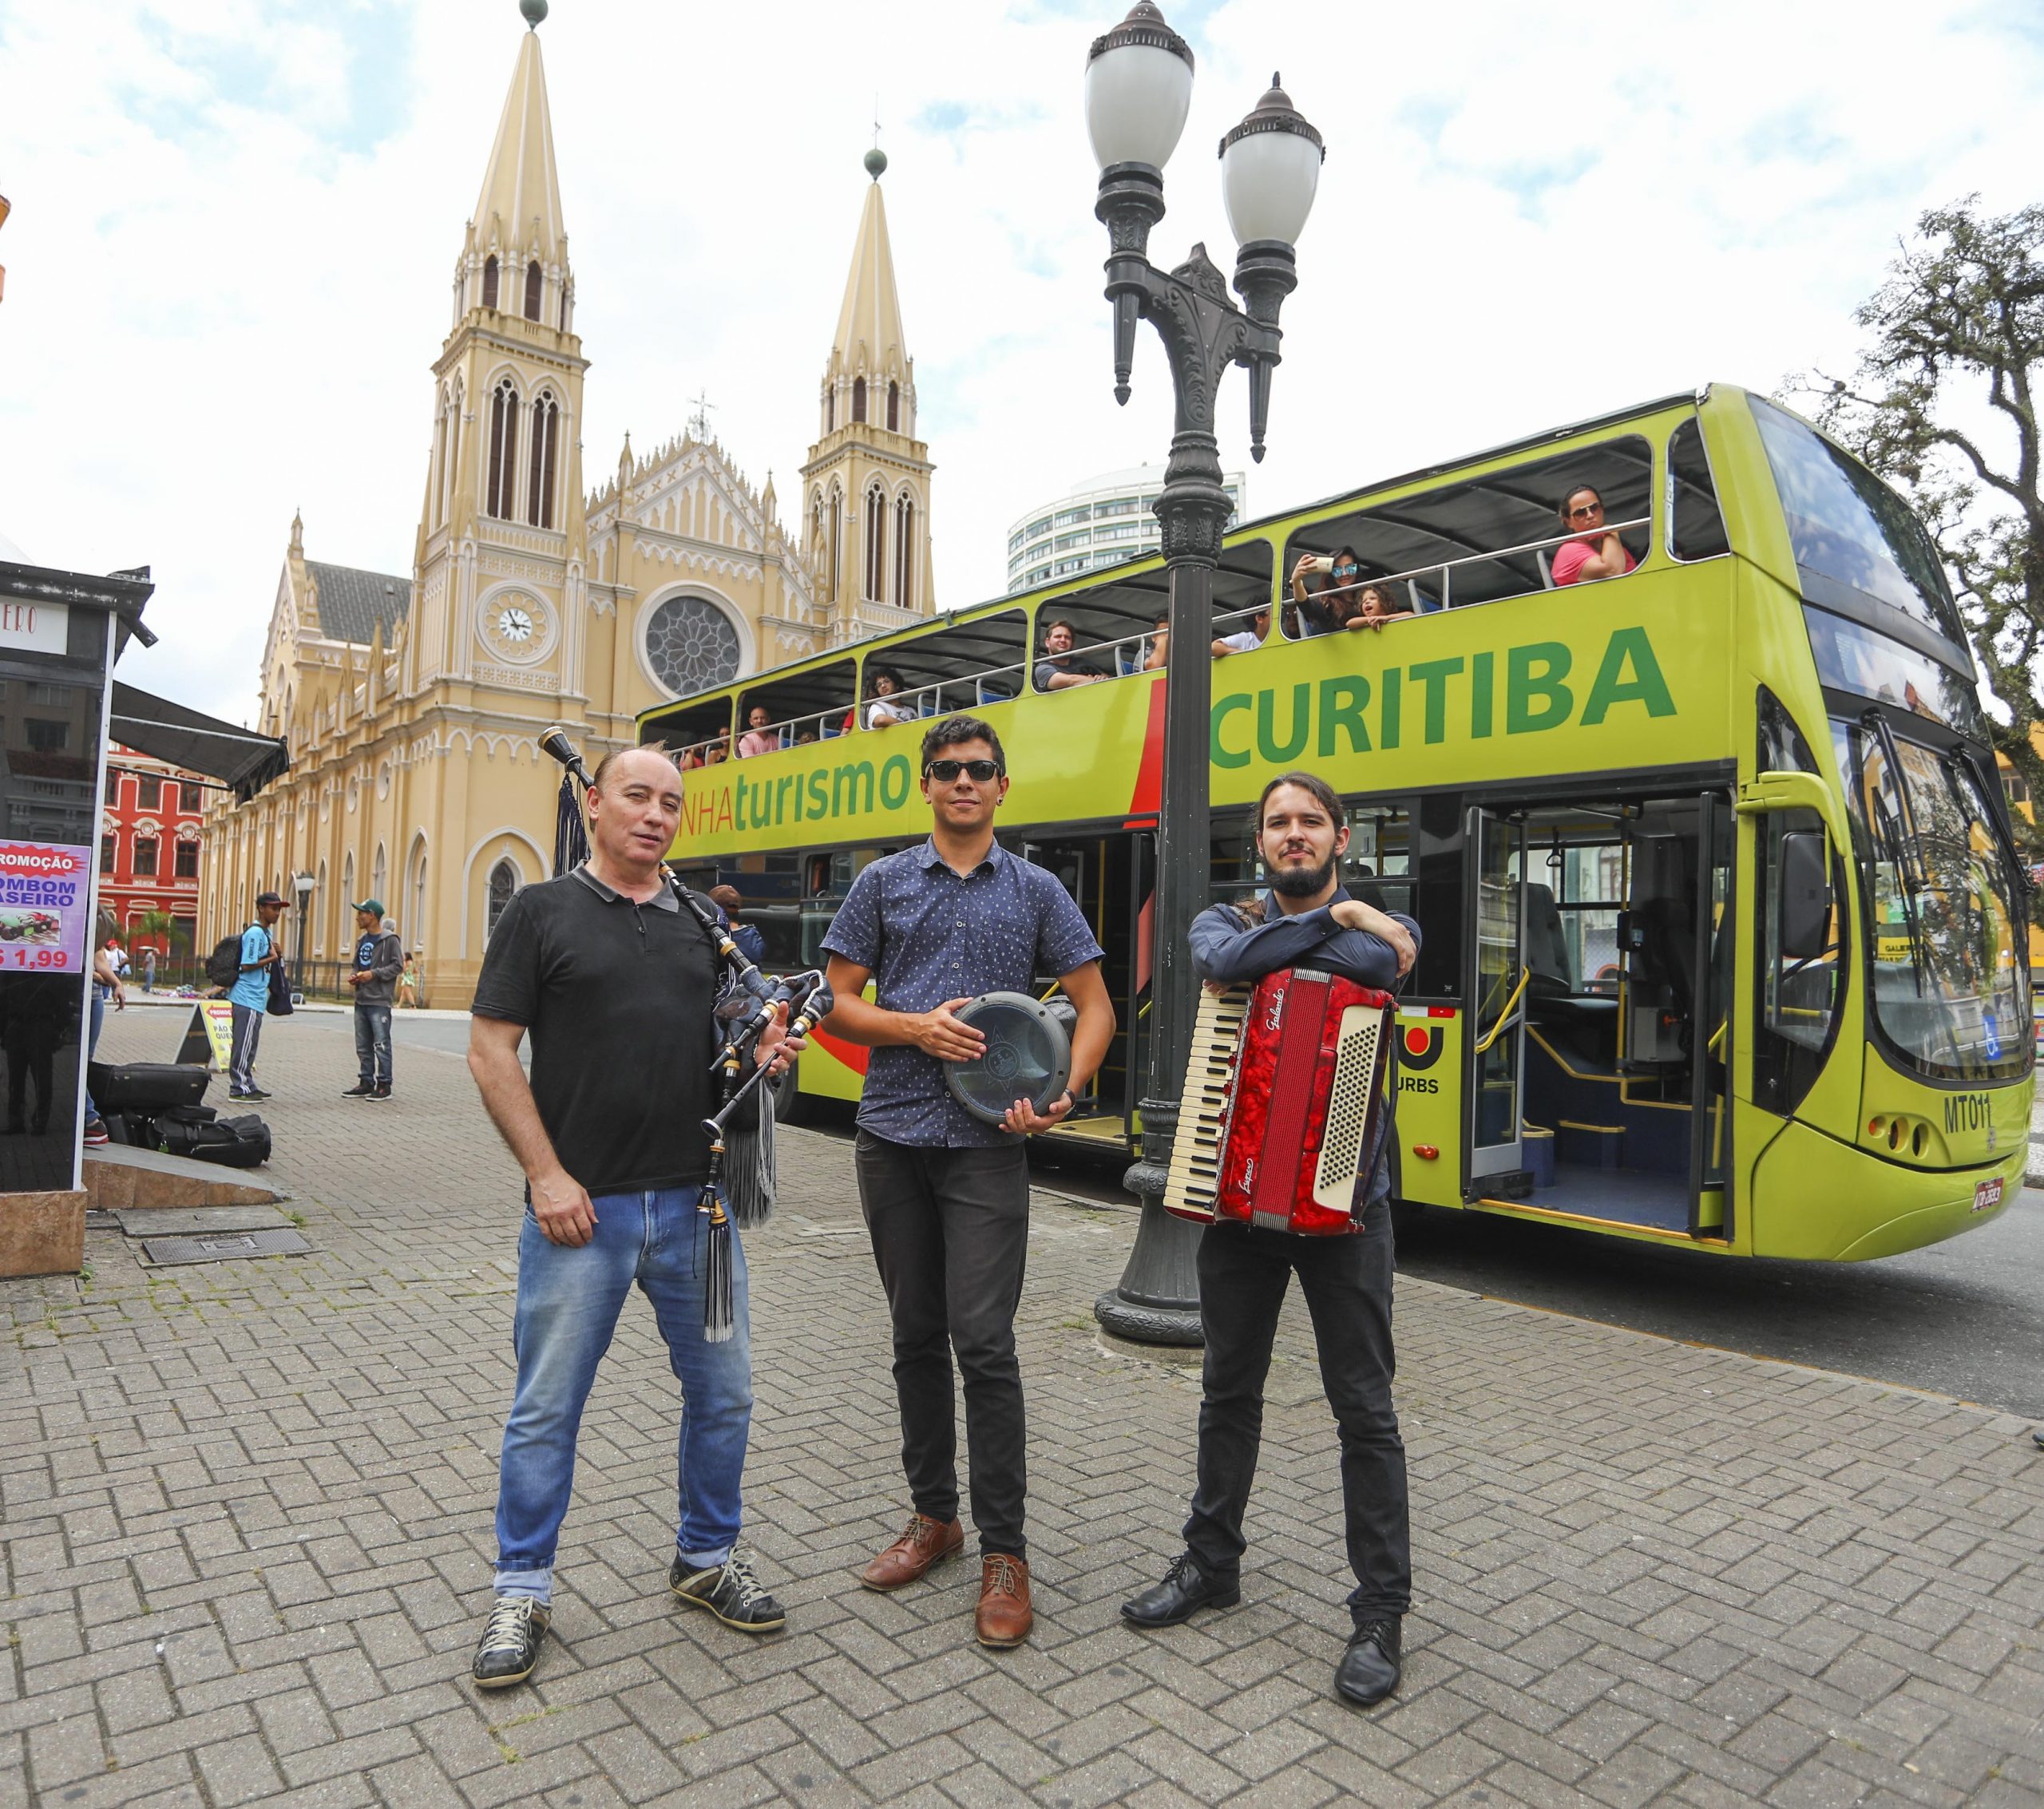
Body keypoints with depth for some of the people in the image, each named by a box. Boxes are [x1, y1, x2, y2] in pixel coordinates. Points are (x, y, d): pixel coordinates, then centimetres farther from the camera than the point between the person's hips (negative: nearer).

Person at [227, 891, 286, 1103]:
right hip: (248, 998, -10)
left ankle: (248, 1085, 21)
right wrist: (272, 958, -12)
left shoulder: (267, 932, 16)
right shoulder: (255, 933, -14)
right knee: (244, 1043, -6)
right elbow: (247, 965, -19)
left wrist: (274, 953, 2)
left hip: (257, 998, 10)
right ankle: (238, 1088, -3)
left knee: (250, 1044, 14)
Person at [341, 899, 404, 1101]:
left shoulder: (389, 939, -8)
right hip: (361, 1000, 8)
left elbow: (398, 966, -11)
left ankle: (384, 1085, 0)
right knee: (363, 1046, 11)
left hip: (379, 1002, -8)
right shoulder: (362, 940, 16)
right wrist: (353, 975, 5)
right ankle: (366, 1082, 19)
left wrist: (374, 974, -17)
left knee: (381, 1045, -5)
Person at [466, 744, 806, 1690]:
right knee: (547, 1407, 8)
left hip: (694, 1202, 4)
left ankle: (706, 1557, 33)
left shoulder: (700, 925, 12)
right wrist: (547, 1175, -12)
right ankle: (522, 1591, 28)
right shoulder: (543, 912, -1)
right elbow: (491, 1052, -5)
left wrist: (763, 1053, -6)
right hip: (580, 1208, -4)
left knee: (723, 1390, 12)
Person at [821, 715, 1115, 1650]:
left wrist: (1061, 1095, -12)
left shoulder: (1036, 891, 6)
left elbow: (1095, 1005, 4)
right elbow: (837, 1003, 6)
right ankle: (932, 1515, 28)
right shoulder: (883, 883, 9)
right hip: (893, 1138, 2)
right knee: (917, 1336, 12)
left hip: (986, 1143, -2)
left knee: (983, 1341, -6)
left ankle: (1004, 1554, 7)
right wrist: (917, 1028, -12)